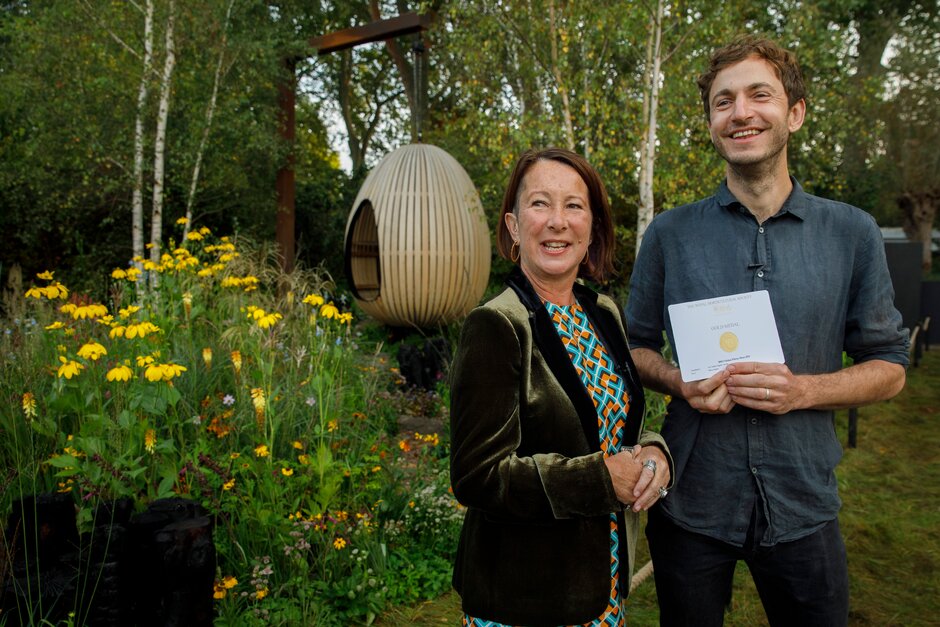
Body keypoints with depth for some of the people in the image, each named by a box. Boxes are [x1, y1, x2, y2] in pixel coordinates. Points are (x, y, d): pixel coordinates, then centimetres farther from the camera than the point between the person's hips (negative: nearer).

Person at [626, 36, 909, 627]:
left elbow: (888, 366, 4)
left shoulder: (853, 234, -1)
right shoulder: (670, 234, -2)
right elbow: (637, 345, 6)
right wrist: (680, 382, -15)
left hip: (803, 505, 1)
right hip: (690, 502, 0)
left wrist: (802, 389, -15)